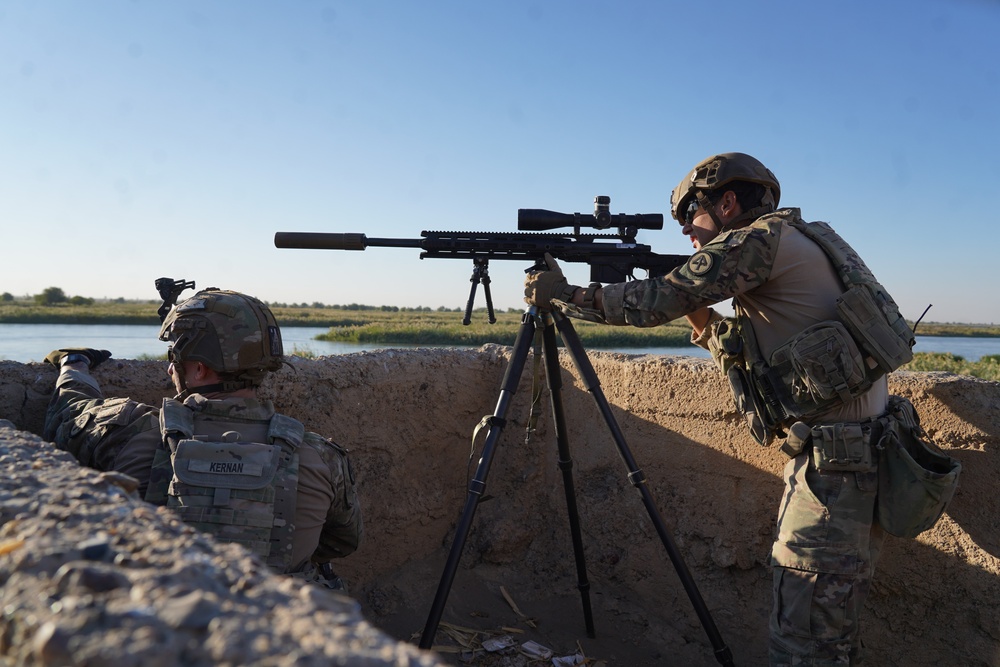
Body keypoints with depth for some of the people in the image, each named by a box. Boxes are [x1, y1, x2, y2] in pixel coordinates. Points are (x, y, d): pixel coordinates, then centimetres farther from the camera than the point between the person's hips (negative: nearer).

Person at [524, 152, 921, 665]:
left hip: (836, 458, -10)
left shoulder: (763, 237, -9)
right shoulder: (800, 243, 20)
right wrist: (700, 315, 13)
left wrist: (560, 294, -2)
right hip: (862, 451, 10)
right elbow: (743, 357, 23)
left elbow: (654, 303, -13)